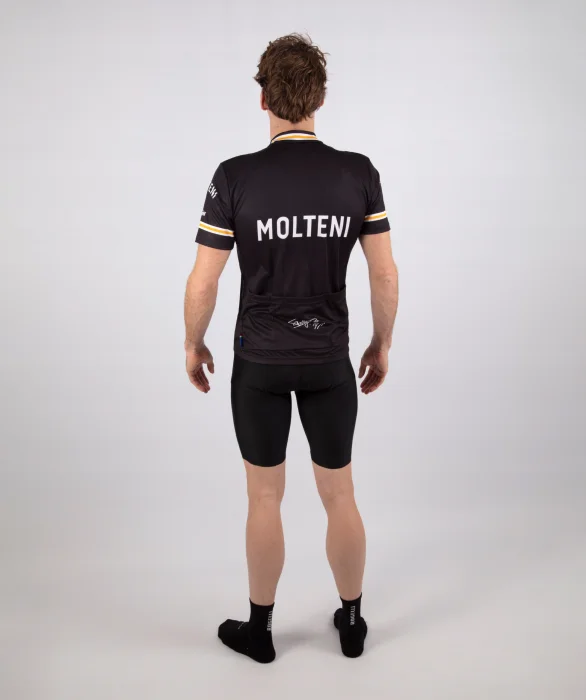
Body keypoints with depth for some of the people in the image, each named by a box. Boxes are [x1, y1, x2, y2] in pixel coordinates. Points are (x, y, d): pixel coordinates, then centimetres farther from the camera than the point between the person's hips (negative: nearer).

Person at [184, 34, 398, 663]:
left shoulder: (236, 177, -12)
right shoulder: (359, 173, -6)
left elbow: (203, 282, -10)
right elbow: (385, 274, -3)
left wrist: (193, 345, 7)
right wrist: (382, 345, 11)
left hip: (259, 362, -1)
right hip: (330, 360, 2)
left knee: (264, 497, 13)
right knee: (339, 495, 16)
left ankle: (259, 629, 28)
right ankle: (352, 622, 32)